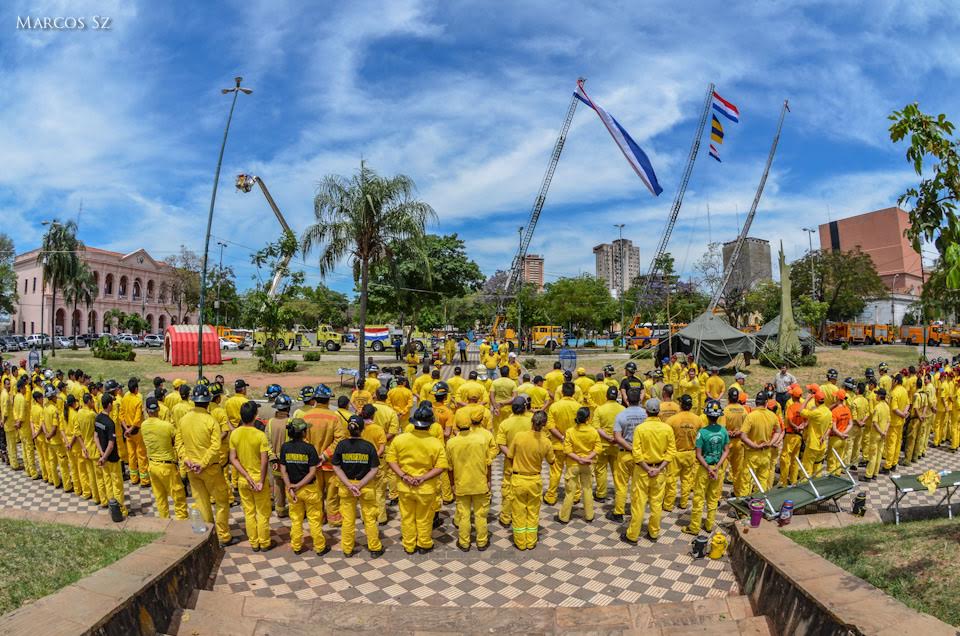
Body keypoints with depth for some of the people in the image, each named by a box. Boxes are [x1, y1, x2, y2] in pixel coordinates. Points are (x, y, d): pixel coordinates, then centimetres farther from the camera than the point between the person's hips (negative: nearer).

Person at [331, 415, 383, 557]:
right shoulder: (369, 446, -14)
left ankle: (347, 549, 29)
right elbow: (374, 470, -15)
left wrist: (349, 485, -14)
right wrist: (360, 485, -14)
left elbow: (336, 468, -10)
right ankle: (374, 548, 27)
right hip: (367, 487, -1)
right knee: (370, 518, 14)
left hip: (346, 486, 1)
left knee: (348, 519, 16)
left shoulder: (341, 445, -11)